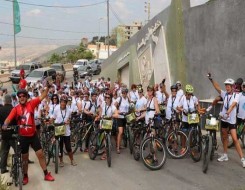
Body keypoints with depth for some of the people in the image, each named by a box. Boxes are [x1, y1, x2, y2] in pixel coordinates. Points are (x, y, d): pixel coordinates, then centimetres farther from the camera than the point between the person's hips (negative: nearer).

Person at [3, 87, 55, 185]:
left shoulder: (31, 104, -5)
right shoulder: (16, 109, -9)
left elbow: (42, 96, -9)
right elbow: (9, 118, -19)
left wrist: (48, 87, -21)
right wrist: (5, 124, -40)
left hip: (33, 135, 1)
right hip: (23, 136, -1)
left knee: (40, 154, 4)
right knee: (24, 157, 12)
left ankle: (46, 174, 15)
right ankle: (25, 176, 28)